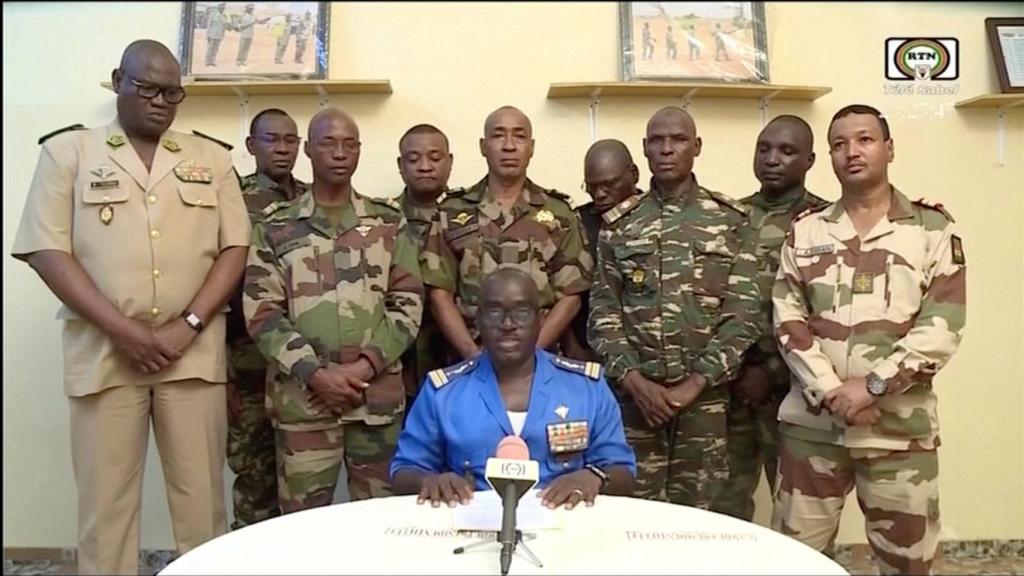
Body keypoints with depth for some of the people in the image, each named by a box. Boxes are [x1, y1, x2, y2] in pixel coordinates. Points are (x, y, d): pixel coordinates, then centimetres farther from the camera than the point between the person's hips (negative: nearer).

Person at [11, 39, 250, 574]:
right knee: (105, 499, 6)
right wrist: (123, 331, -12)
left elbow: (234, 248, 5)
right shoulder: (67, 151, 5)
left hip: (193, 351, 1)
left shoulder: (211, 159, 10)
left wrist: (188, 326, -8)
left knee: (201, 496, 6)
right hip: (104, 352, -1)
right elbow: (47, 251, -2)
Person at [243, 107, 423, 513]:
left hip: (379, 395, 1)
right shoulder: (276, 228, 5)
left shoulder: (389, 222, 7)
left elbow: (408, 303, 3)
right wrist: (314, 372, -12)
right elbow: (261, 312, -1)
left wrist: (366, 364, -10)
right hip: (302, 397, 0)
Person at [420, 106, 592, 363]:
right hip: (469, 363, 0)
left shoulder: (558, 213, 4)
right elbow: (440, 293, 1)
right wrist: (474, 354, -10)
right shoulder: (451, 213, 4)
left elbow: (570, 296, 1)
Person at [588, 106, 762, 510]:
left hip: (705, 394, -1)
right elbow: (603, 311, 3)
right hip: (635, 394, 1)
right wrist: (633, 379, -10)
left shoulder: (730, 220, 3)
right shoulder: (618, 225, 7)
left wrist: (694, 384, -10)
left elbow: (744, 311, -3)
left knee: (700, 510, 7)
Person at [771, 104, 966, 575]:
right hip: (812, 424, 2)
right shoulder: (805, 232, 6)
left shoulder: (933, 228, 2)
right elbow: (788, 321, -1)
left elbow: (942, 327, -7)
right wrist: (832, 394, -12)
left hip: (900, 428, -1)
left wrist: (872, 386, -16)